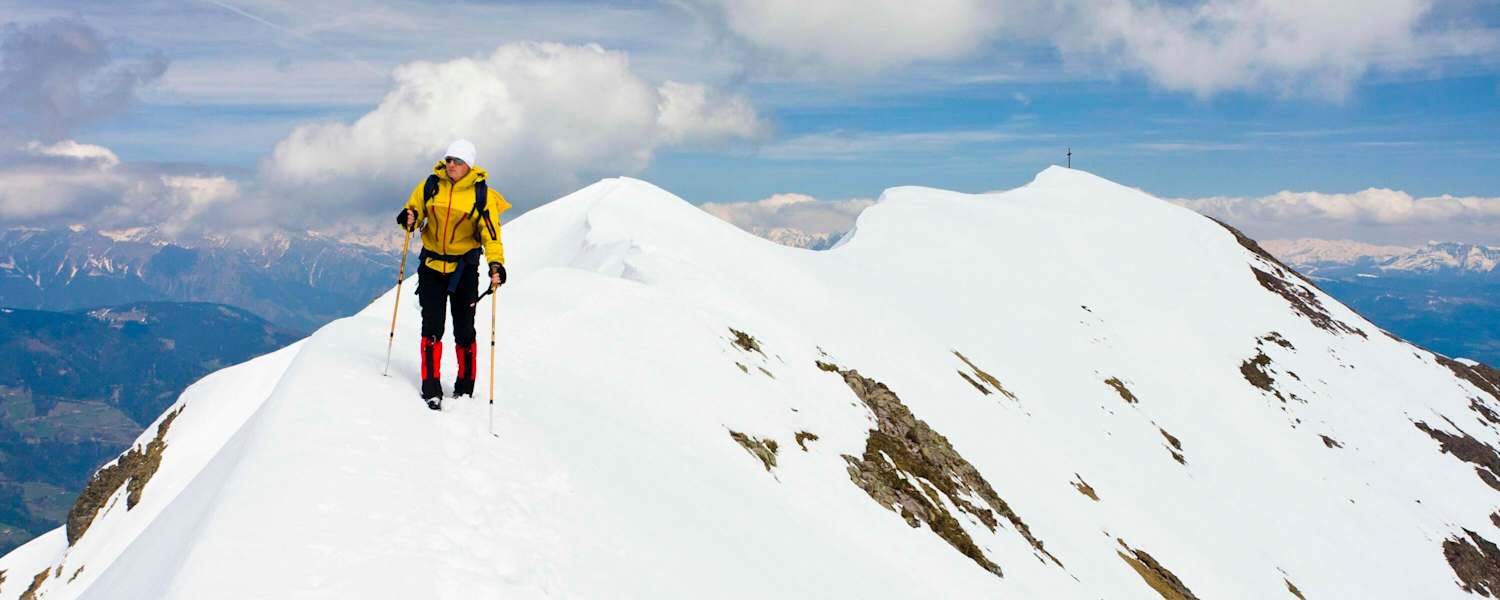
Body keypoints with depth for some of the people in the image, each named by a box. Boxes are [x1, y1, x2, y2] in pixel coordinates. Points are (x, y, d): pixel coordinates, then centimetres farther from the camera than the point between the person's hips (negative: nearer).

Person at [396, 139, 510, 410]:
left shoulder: (482, 194, -10)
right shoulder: (431, 185, -2)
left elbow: (491, 233, -14)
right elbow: (414, 210, 8)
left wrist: (496, 264, -29)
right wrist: (409, 219, -17)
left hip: (464, 268, -1)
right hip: (432, 264, 2)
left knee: (464, 332, 7)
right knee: (432, 329, -4)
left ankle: (465, 388, 23)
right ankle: (431, 389, 0)